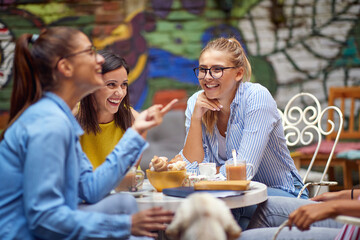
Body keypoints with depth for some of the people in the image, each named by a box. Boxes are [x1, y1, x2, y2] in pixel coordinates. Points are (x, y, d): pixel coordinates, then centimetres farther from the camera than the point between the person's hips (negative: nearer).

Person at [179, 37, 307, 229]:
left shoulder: (256, 97, -18)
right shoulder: (196, 103, -2)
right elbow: (193, 167, -8)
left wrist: (200, 172, -13)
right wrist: (196, 118, -17)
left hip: (282, 194, -4)